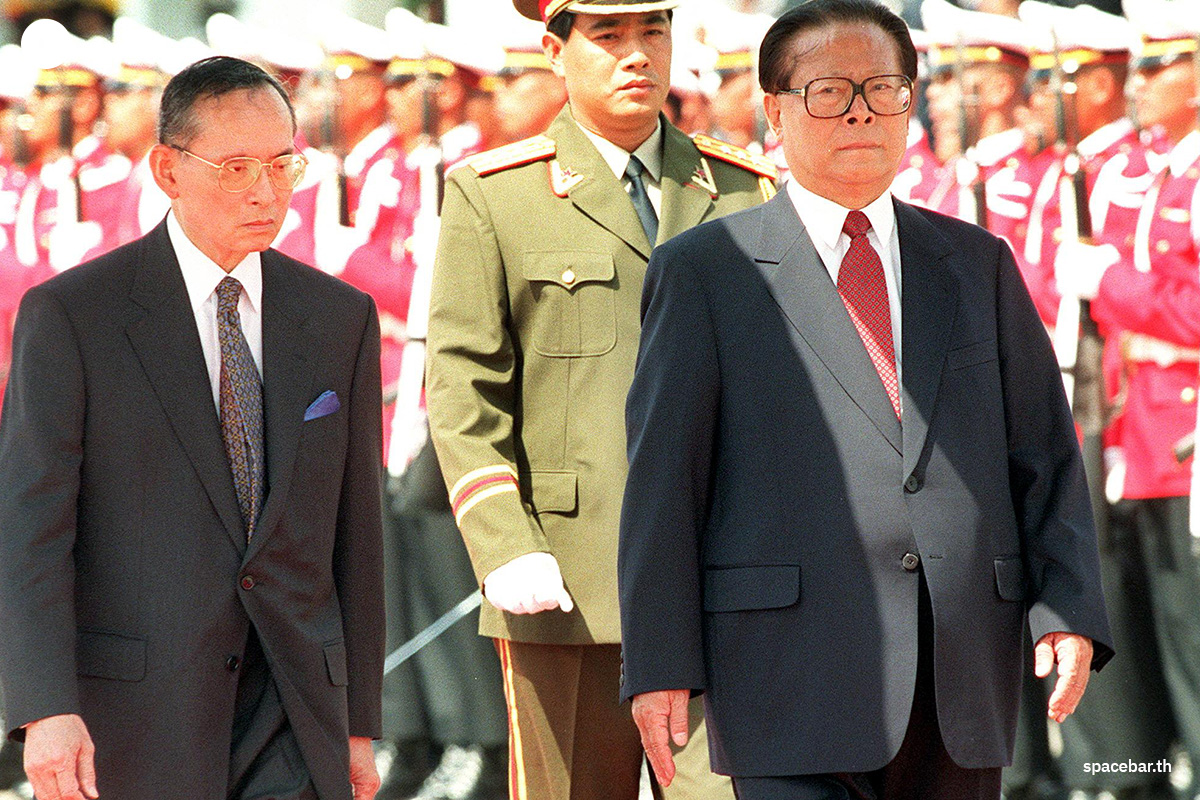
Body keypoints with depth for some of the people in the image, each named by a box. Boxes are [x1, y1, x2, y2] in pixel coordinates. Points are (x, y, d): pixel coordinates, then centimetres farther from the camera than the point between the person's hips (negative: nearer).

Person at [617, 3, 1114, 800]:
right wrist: (660, 665, -6)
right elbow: (663, 479, 2)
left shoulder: (978, 264, 16)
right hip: (794, 680, -4)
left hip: (965, 681, 4)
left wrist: (1068, 609, -2)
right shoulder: (703, 272, 5)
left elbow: (1043, 451, 13)